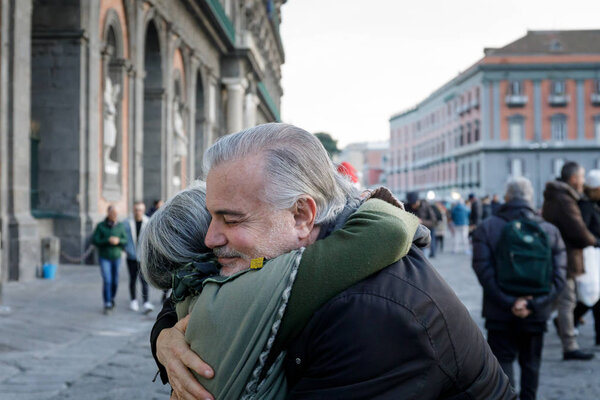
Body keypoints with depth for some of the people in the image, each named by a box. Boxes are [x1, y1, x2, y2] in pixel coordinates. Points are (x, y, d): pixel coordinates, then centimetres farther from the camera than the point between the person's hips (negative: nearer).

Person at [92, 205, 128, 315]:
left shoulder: (120, 226, -3)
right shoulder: (100, 226, -11)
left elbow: (125, 241, -2)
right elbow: (94, 241, -14)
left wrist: (118, 240, -24)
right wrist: (108, 240, -27)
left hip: (116, 257, 3)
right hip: (104, 257, -3)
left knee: (115, 281, 9)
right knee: (107, 281, -13)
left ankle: (111, 298, 37)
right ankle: (107, 305, -6)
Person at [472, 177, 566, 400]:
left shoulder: (487, 228, -5)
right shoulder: (551, 231, 1)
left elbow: (484, 271, -15)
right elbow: (558, 275, -6)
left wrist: (510, 302, -17)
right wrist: (533, 304, -12)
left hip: (500, 313, -2)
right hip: (536, 315, 2)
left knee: (503, 360, 4)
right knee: (531, 363, 18)